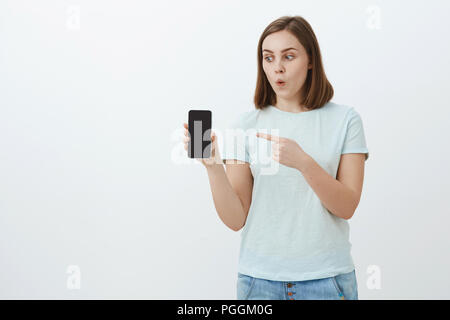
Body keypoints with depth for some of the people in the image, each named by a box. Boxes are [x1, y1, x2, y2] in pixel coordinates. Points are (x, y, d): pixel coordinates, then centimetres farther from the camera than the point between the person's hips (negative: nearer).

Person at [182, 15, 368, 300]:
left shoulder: (344, 119, -3)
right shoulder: (245, 125, -1)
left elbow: (347, 207, -10)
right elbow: (236, 220, -6)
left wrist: (304, 162, -24)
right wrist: (213, 167, -21)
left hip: (326, 277, -1)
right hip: (260, 277, 1)